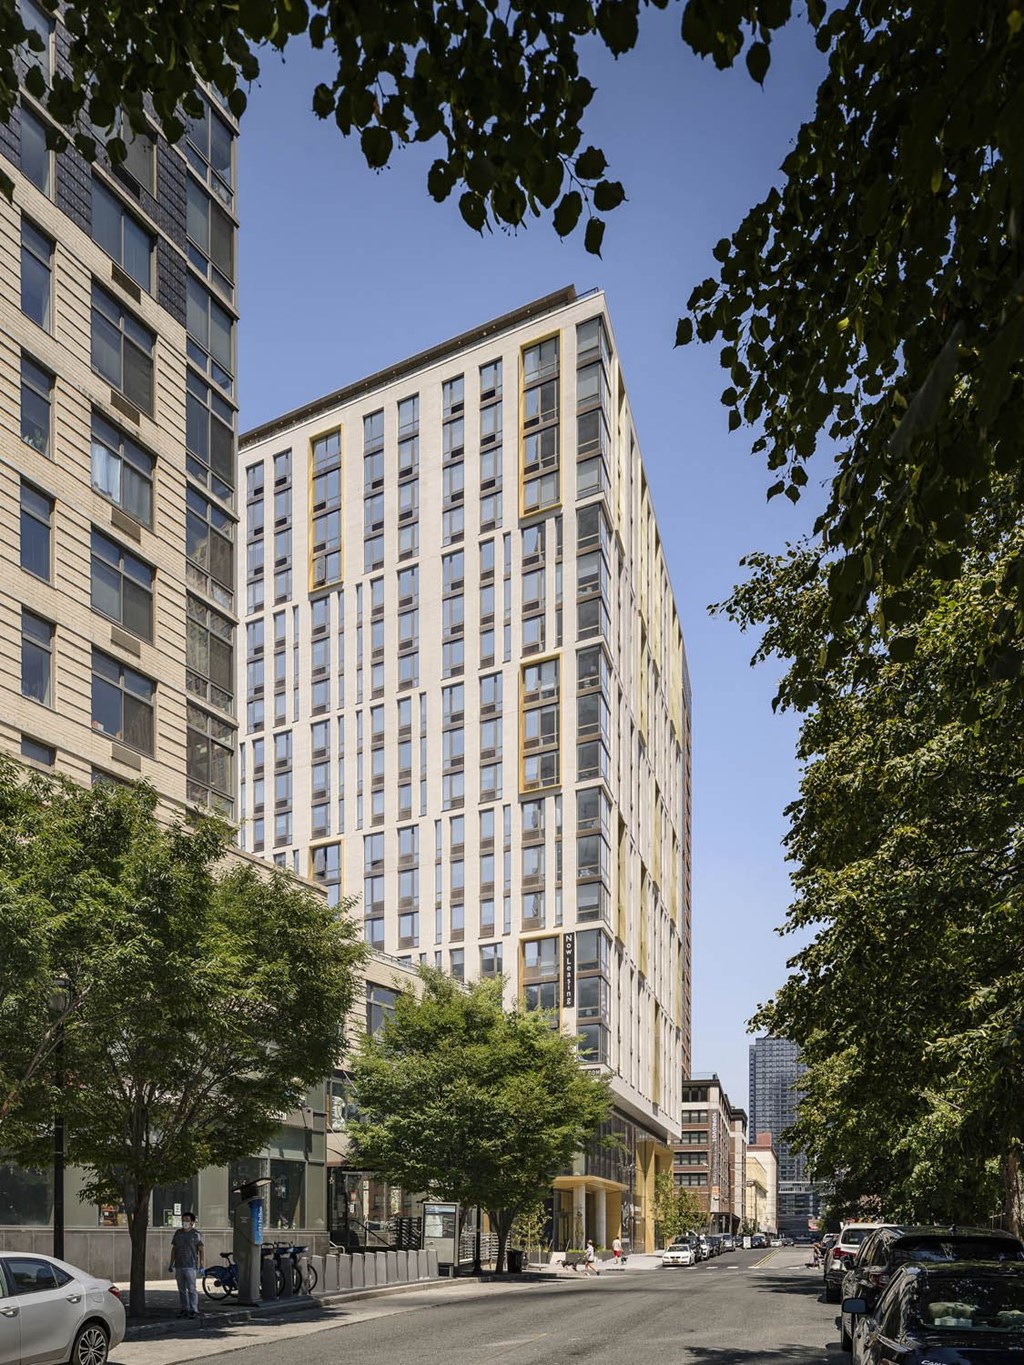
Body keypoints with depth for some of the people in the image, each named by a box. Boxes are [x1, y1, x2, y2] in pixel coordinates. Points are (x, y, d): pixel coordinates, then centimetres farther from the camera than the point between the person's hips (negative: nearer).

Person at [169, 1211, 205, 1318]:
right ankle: (184, 1310, 14)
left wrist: (202, 1266, -10)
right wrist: (171, 1264, 12)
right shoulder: (178, 1233, 11)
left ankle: (194, 1311, -8)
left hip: (191, 1266, -5)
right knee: (182, 1290, 8)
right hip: (179, 1266, 5)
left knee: (192, 1289, -9)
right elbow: (174, 1249, 16)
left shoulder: (196, 1234, -3)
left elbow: (202, 1250, -4)